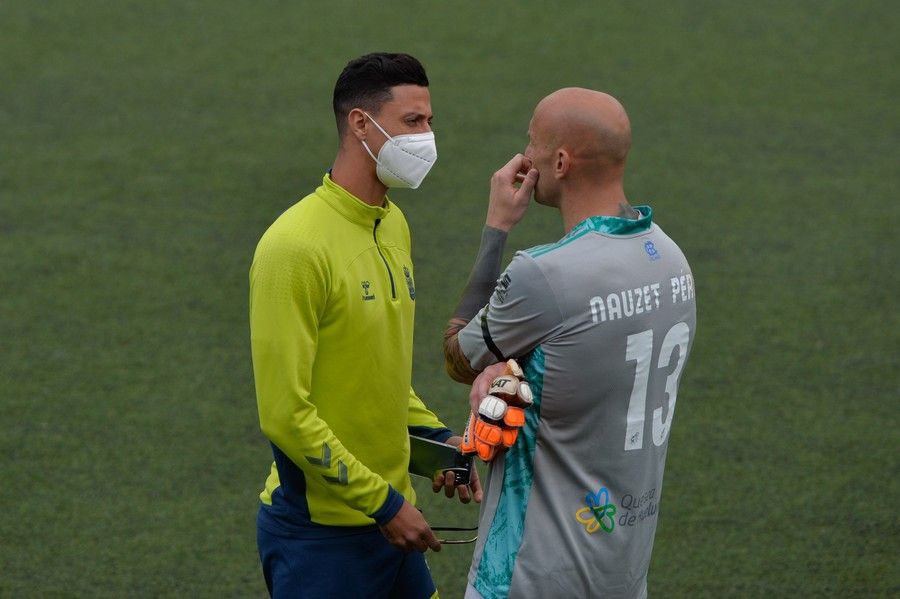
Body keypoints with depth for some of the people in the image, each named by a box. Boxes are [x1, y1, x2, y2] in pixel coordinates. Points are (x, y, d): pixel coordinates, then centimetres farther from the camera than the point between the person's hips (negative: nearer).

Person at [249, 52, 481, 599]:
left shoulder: (394, 226, 9)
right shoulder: (296, 246, -18)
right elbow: (285, 414, -20)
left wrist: (437, 440, 5)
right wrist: (383, 503, -17)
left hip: (387, 514, 8)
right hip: (320, 534, -8)